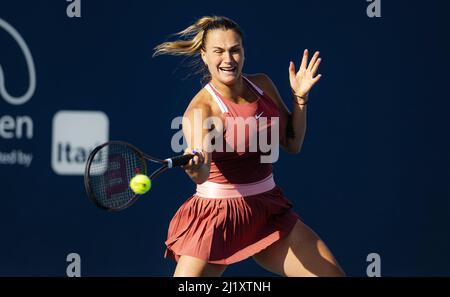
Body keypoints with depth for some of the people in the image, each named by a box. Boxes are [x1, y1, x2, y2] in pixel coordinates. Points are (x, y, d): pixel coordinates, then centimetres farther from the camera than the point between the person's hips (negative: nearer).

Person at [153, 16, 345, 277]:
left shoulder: (262, 85, 1)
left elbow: (292, 143, 10)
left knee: (333, 275, 0)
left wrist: (300, 97, -4)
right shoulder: (201, 109, -19)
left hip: (269, 211, 6)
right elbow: (201, 175, -36)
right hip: (218, 215, -6)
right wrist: (195, 166, -60)